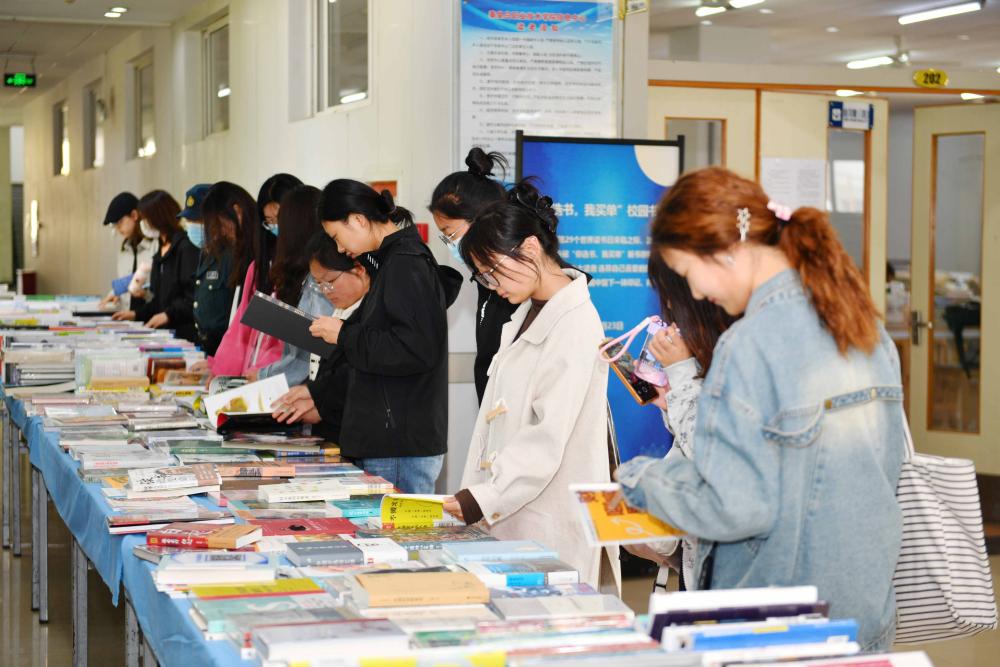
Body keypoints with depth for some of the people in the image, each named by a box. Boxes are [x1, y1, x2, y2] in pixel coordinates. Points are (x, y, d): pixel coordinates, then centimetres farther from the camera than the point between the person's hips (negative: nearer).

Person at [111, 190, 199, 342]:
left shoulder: (187, 247, -11)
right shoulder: (161, 249, 18)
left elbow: (194, 295, -17)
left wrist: (168, 314, -23)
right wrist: (136, 313, 16)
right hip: (164, 331, 8)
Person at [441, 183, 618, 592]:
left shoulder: (575, 324, -14)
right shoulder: (528, 314, 14)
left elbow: (547, 439, -20)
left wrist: (482, 498, -25)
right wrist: (473, 495, 12)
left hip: (549, 524, -8)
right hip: (509, 513, 8)